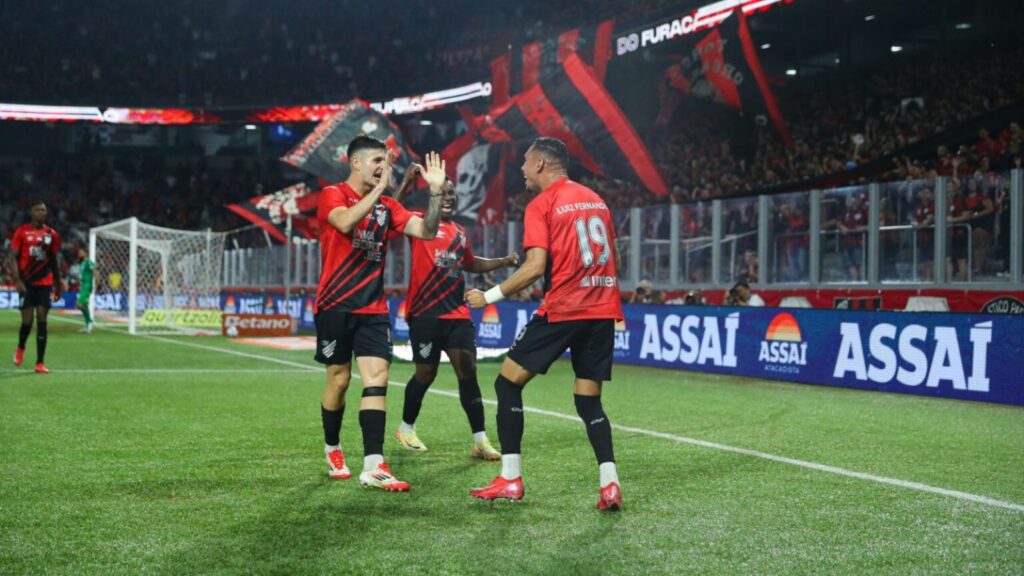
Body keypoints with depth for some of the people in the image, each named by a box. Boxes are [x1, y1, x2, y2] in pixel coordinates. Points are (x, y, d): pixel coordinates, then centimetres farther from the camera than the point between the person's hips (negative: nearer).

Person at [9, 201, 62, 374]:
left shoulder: (52, 234, 8)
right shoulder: (22, 231, -1)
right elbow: (13, 257, -3)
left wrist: (58, 286, 14)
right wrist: (17, 280, -14)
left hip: (45, 283, 2)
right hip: (26, 283, -2)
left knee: (42, 321, -3)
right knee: (27, 320, -6)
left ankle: (40, 363, -1)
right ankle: (20, 349, 26)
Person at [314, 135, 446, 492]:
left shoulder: (387, 206, 9)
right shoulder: (333, 195, -4)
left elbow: (426, 231, 1)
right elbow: (345, 222, -26)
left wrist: (435, 191, -9)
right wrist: (380, 188, -26)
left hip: (373, 308, 4)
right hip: (335, 305, -3)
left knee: (377, 378, -9)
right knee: (339, 380, 6)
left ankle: (373, 466, -14)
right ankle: (332, 450, 30)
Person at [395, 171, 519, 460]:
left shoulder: (460, 232, 17)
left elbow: (470, 264, 33)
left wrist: (504, 261, 21)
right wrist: (405, 184, -31)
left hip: (457, 314, 5)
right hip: (426, 314, -5)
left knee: (468, 372, -2)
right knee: (425, 374, 4)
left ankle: (480, 441, -1)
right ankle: (406, 429, 27)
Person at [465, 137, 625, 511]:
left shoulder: (541, 205, -4)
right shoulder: (595, 199, 17)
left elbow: (535, 267, -14)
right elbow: (614, 259, 19)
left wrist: (490, 296, -6)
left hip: (563, 309, -7)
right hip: (603, 311, 7)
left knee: (508, 382, 6)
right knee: (588, 400, 12)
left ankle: (510, 479, 6)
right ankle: (610, 484, -4)